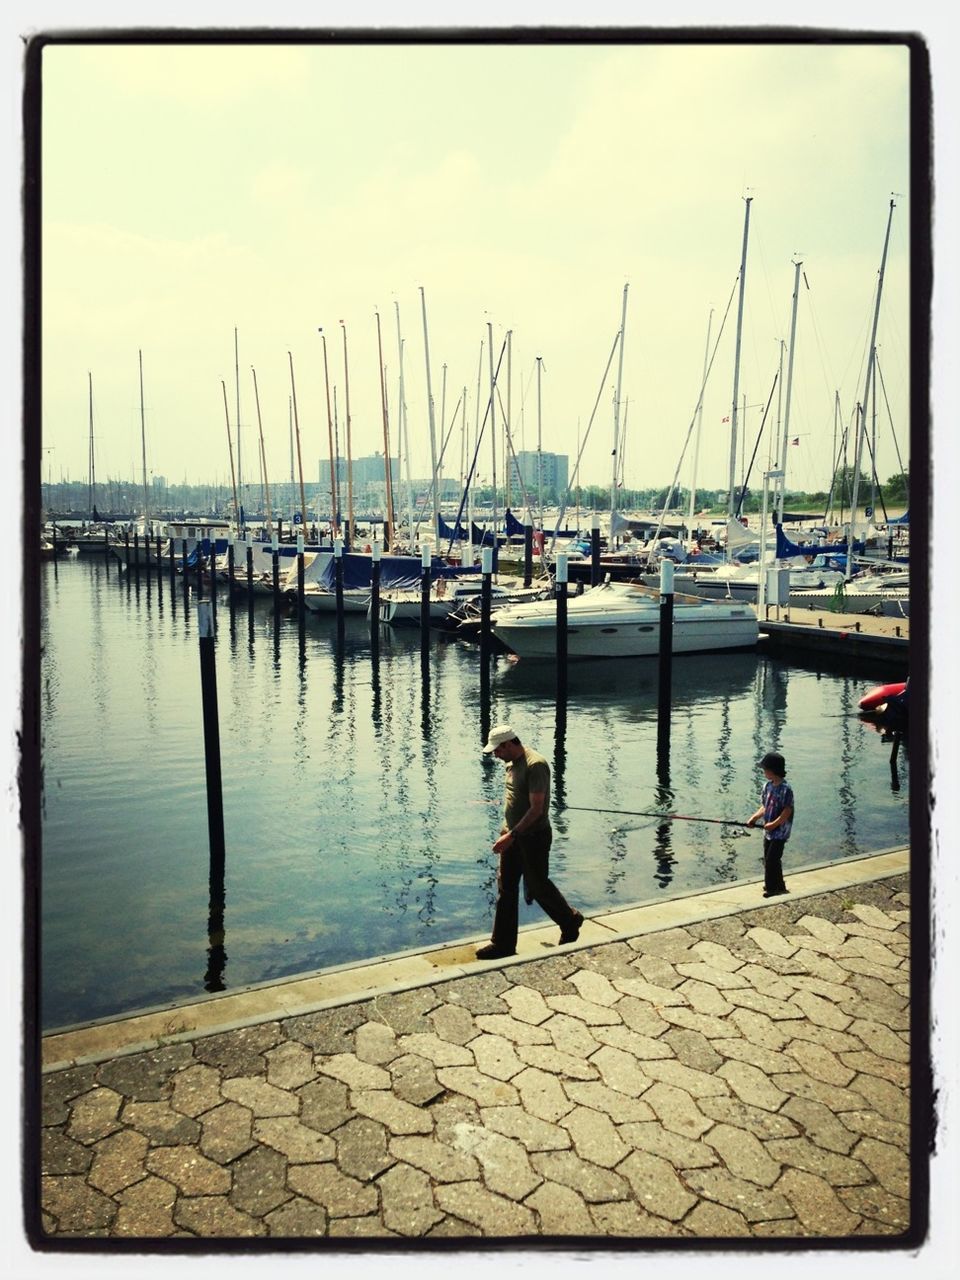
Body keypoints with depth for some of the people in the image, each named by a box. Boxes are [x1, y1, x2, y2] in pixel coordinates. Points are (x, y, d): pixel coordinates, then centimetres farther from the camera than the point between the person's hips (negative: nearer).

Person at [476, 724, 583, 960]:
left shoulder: (535, 765, -22)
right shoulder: (512, 763, 7)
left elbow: (536, 809, -25)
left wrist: (512, 836, -26)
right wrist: (506, 831, 18)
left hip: (534, 837, -8)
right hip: (513, 835, 8)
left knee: (538, 886, 6)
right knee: (506, 888, 8)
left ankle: (570, 921, 31)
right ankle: (503, 943, 15)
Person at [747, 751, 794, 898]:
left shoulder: (786, 789, -18)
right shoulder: (767, 786, 5)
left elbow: (787, 811, -19)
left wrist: (774, 824, -25)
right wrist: (754, 817, -3)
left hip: (780, 831, -8)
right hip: (768, 831, 8)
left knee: (772, 859, -6)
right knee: (768, 860, 14)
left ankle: (773, 887, 4)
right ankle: (775, 886, 26)